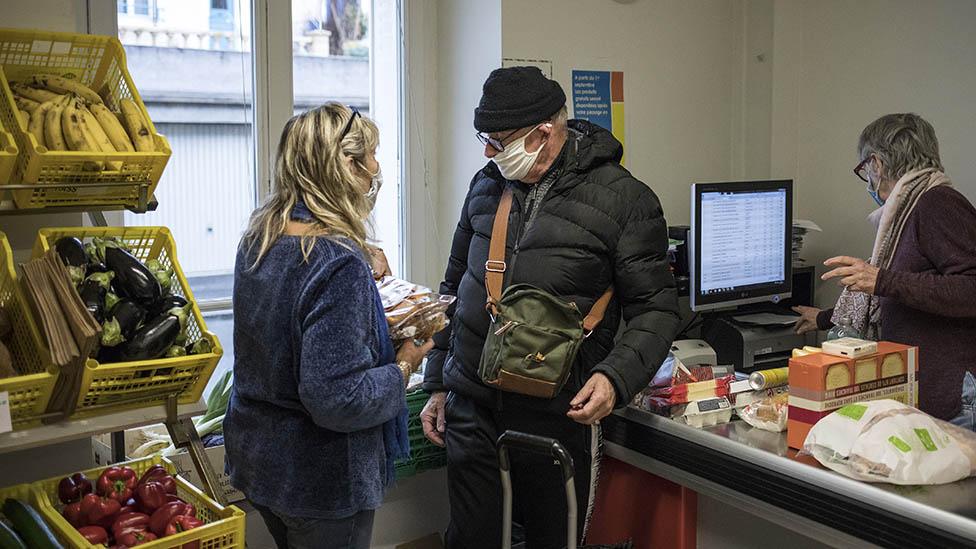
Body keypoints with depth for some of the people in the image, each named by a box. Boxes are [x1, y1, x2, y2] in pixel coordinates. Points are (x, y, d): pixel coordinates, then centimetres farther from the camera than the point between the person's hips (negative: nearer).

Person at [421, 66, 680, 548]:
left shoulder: (625, 199, -8)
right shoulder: (487, 185, 7)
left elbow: (656, 309, -5)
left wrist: (616, 378, -22)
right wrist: (437, 386, 14)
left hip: (561, 417, -3)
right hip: (471, 409, 4)